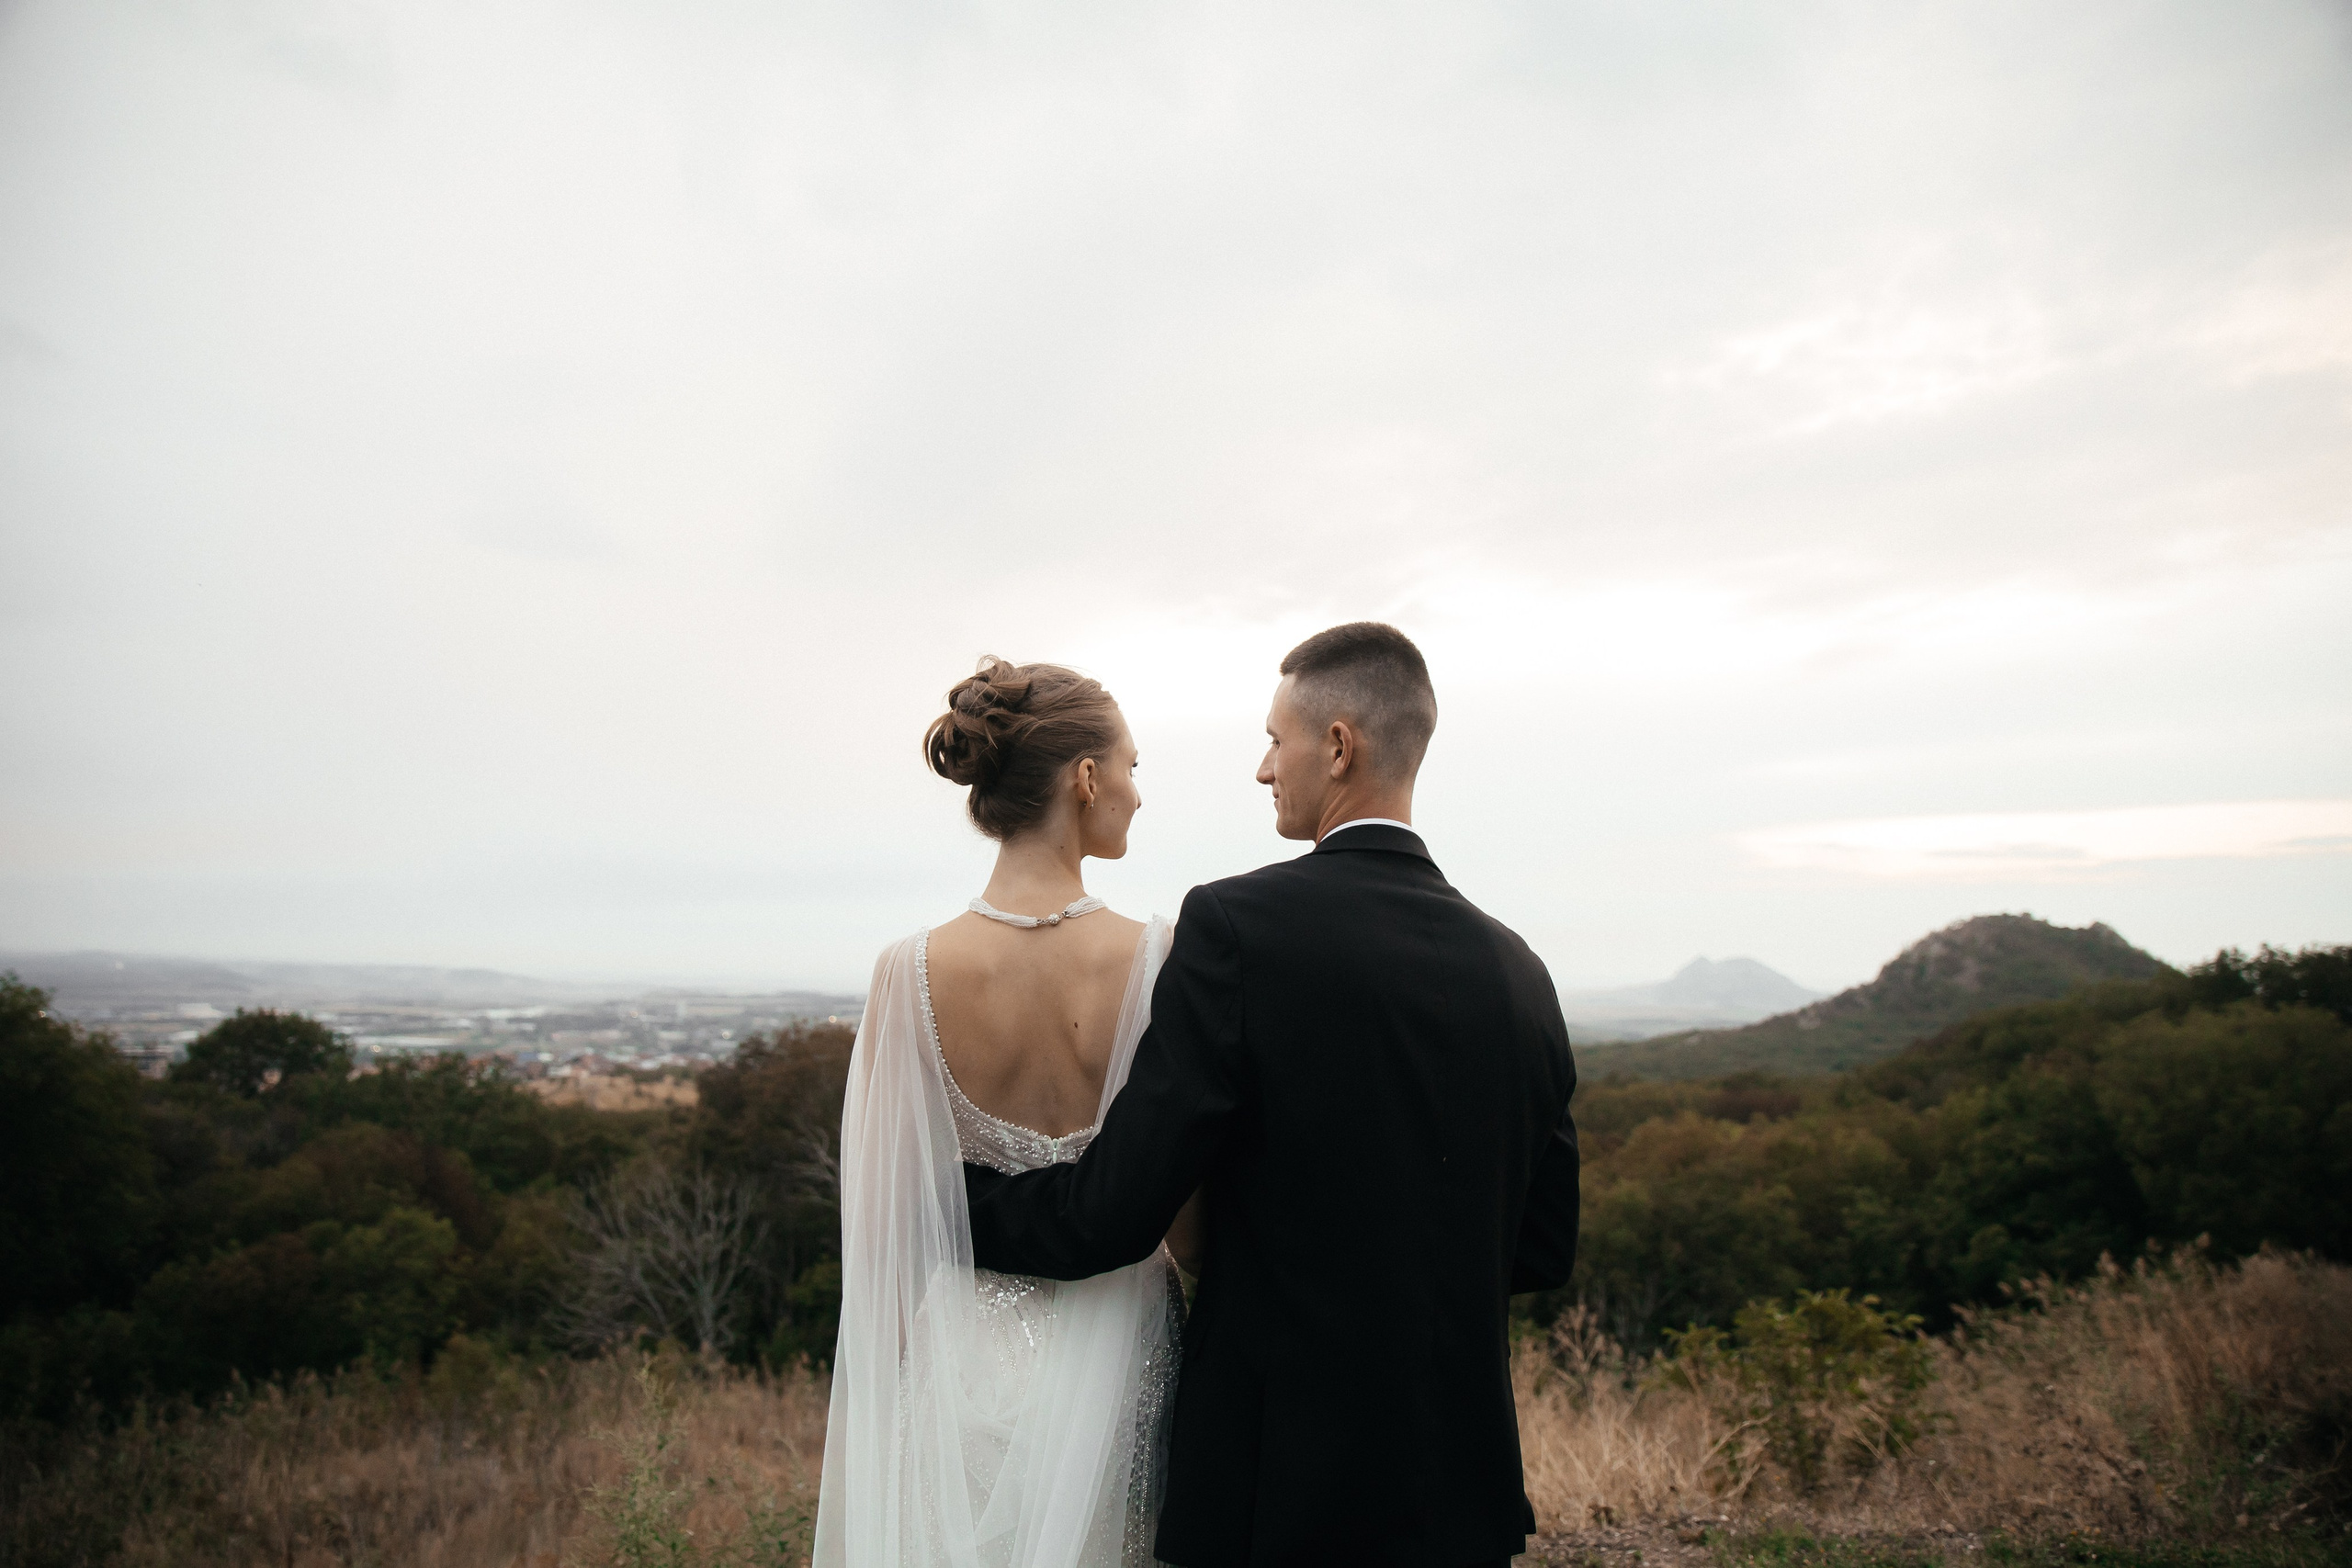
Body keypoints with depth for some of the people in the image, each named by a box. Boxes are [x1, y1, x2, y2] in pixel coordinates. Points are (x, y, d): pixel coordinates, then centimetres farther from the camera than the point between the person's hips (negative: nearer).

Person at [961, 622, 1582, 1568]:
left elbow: (1114, 1212, -17)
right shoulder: (1516, 969, -2)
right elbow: (1543, 1251, 5)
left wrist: (958, 1198, 0)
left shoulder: (1236, 925, -18)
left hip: (1279, 1487, -5)